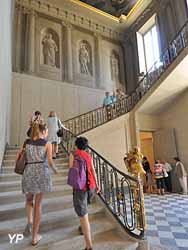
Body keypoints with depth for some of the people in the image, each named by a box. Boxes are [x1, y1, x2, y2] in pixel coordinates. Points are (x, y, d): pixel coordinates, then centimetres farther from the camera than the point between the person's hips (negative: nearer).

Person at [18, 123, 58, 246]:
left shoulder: (27, 142, 8)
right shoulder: (47, 144, -2)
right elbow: (50, 161, -6)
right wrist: (55, 169, 14)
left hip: (29, 173, 2)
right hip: (42, 172, -2)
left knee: (29, 200, 28)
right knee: (38, 204, 11)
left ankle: (30, 221, 3)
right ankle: (35, 237, 19)